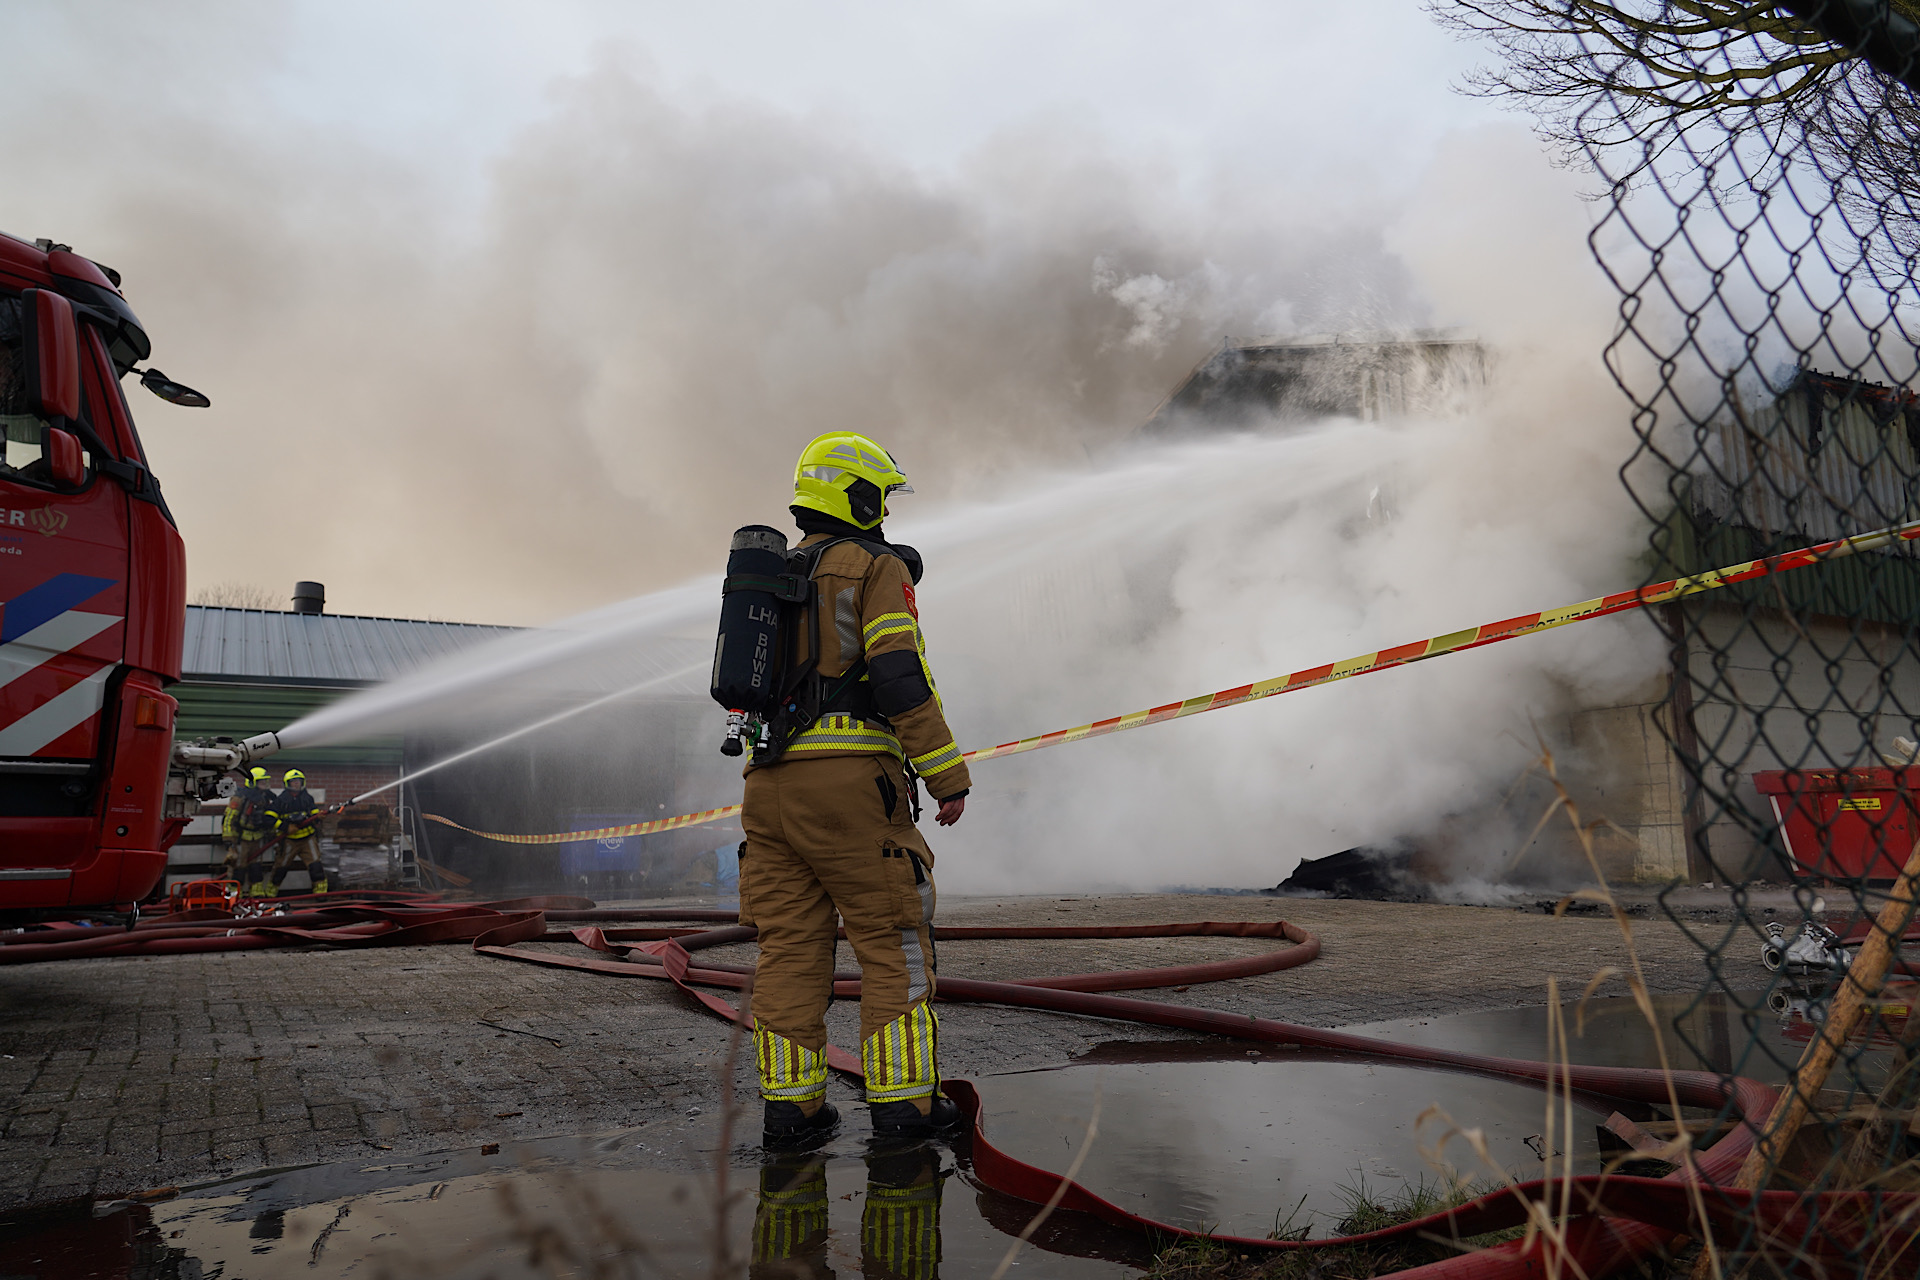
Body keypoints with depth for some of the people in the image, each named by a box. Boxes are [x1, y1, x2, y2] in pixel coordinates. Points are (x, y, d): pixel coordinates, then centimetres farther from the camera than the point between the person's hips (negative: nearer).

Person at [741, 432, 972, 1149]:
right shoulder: (878, 567, -2)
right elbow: (901, 677, -14)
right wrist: (948, 776, -11)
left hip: (768, 781, 7)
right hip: (848, 775, -7)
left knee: (790, 944, 8)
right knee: (893, 939, 2)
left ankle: (790, 1104, 10)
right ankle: (902, 1099, 3)